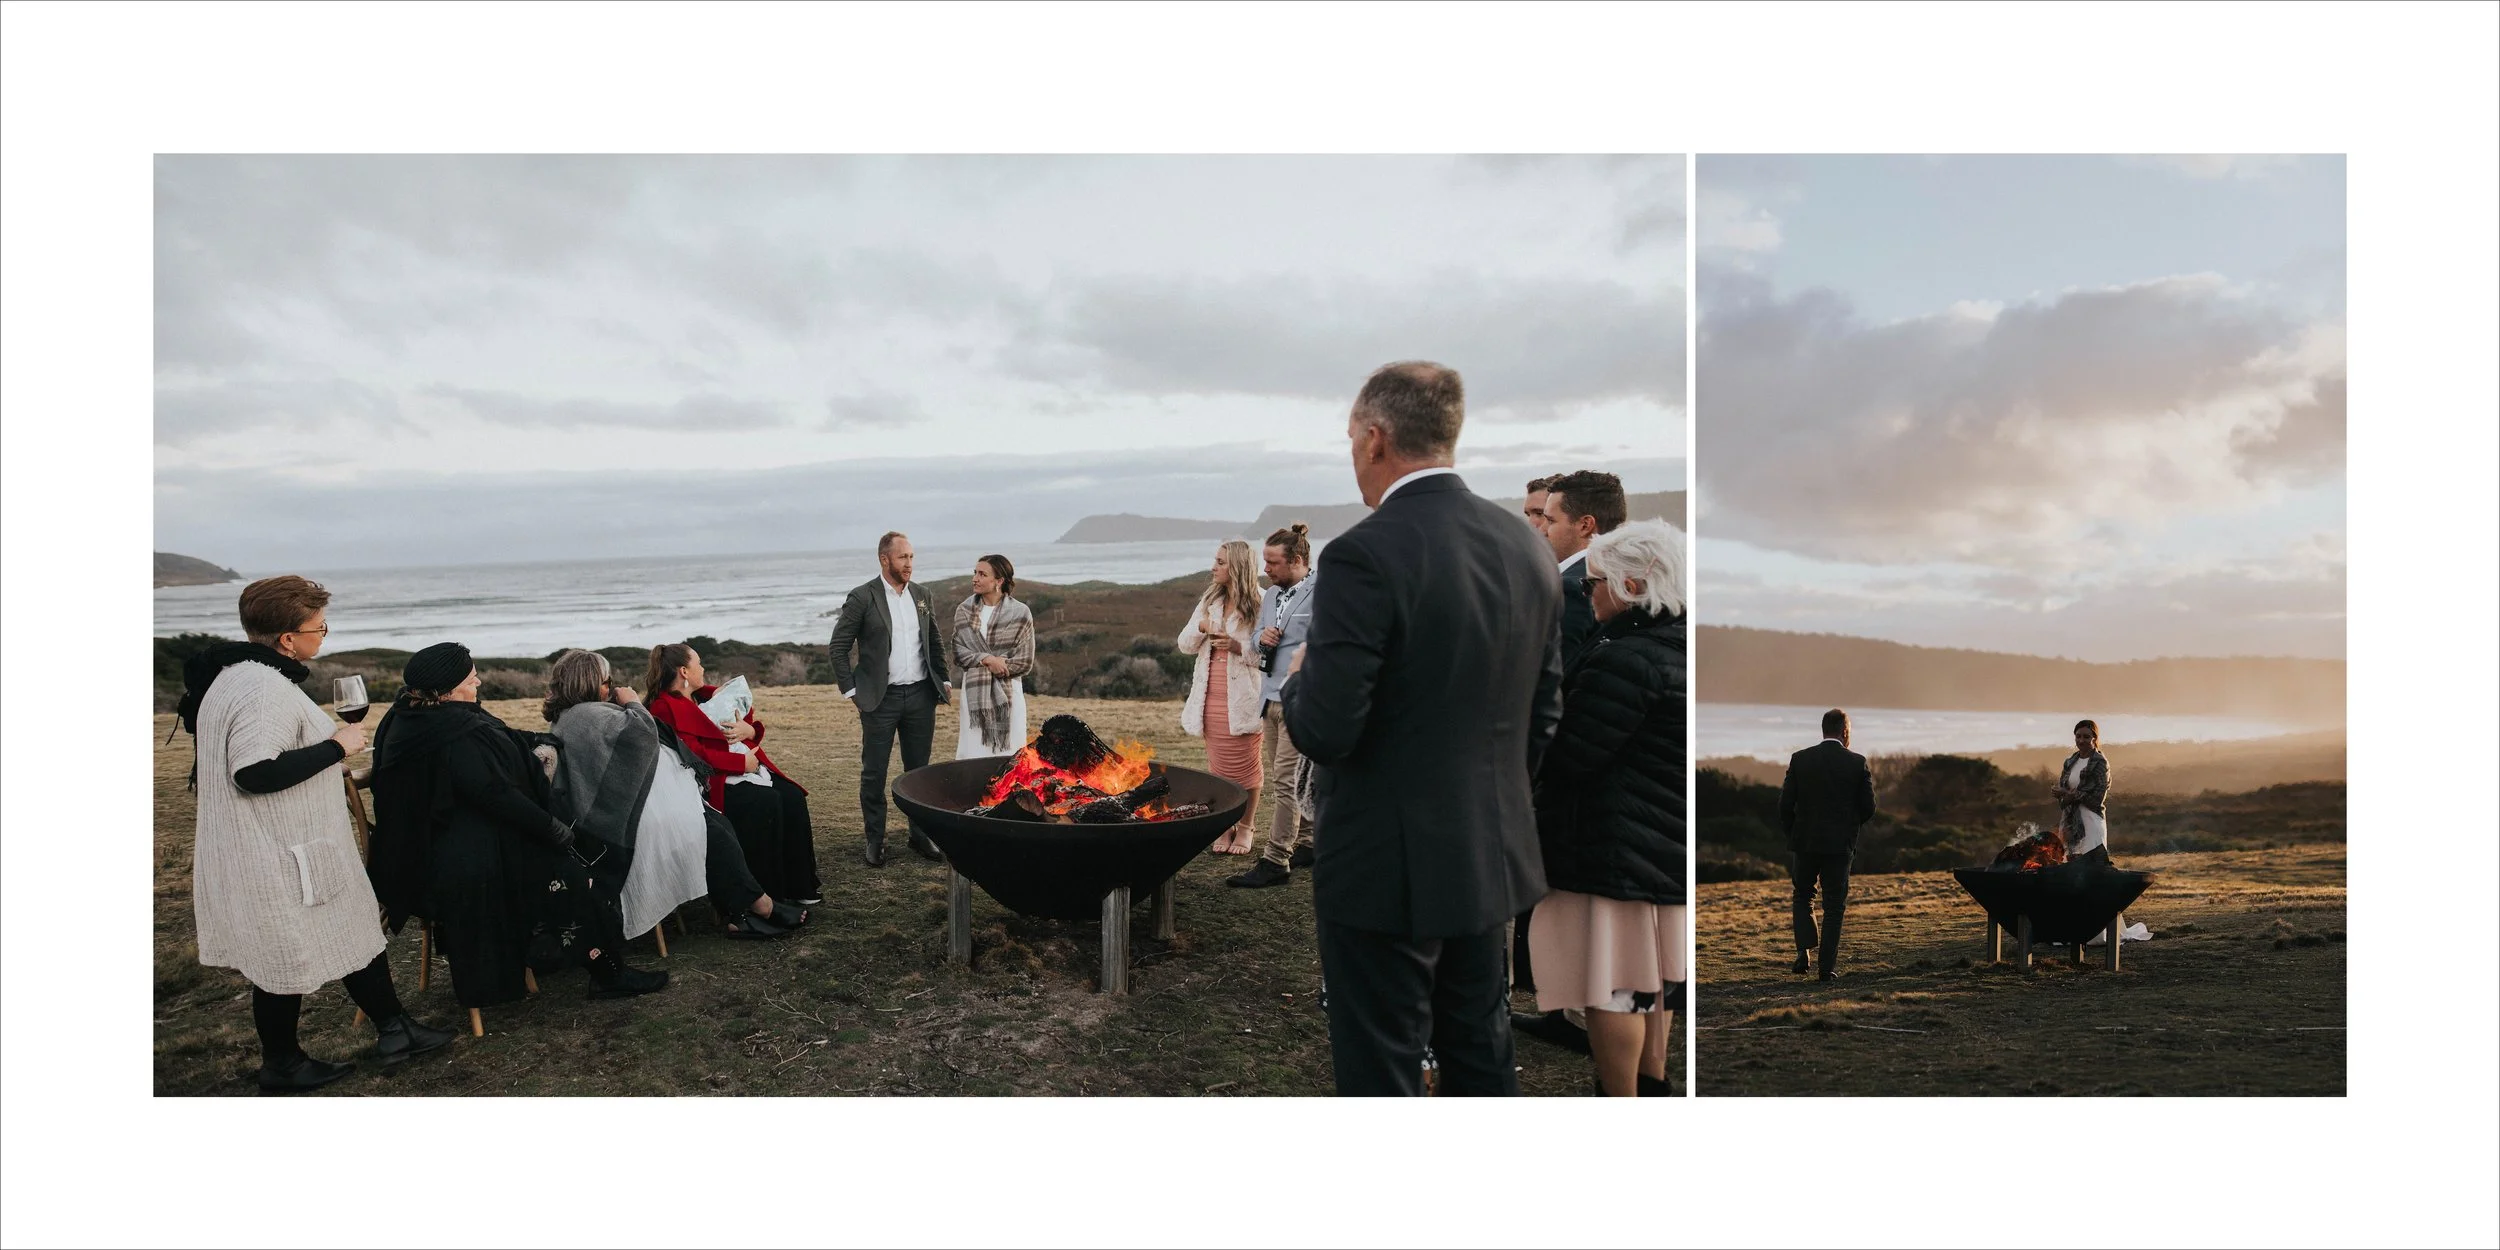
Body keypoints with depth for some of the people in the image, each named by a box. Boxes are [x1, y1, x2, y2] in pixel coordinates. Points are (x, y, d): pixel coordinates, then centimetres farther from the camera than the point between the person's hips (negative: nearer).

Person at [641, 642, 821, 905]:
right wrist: (742, 762, -16)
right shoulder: (666, 709, -6)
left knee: (792, 798, -13)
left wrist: (748, 730, -3)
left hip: (751, 768, 8)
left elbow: (753, 724, 21)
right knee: (766, 803, -28)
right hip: (715, 782, -8)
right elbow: (693, 755, -18)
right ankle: (767, 896, -20)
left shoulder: (708, 694, 19)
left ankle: (801, 886, -6)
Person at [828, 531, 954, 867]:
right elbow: (839, 646, -4)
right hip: (880, 698, -4)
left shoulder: (921, 594, 8)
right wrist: (851, 690, -7)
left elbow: (935, 640, 18)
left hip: (921, 695, 4)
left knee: (918, 770, 11)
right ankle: (875, 840, 15)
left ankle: (920, 835, 21)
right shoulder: (861, 597, -7)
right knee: (874, 773, 4)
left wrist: (944, 679, 12)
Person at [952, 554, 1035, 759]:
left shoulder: (1020, 614, -5)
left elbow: (1024, 662, -5)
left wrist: (978, 664, -7)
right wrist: (986, 659, -18)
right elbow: (958, 652, 0)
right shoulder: (964, 610, 4)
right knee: (972, 755, 2)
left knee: (1007, 756, 2)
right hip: (974, 694, 2)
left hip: (1007, 695, -2)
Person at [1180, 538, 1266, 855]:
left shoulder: (1257, 606, -8)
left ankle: (1245, 829, 15)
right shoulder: (1210, 601, 13)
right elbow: (1185, 645, 13)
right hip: (1211, 698, 6)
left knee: (1245, 766, 3)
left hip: (1242, 698, -6)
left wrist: (1237, 646, -23)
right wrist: (1200, 627, -6)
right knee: (1218, 766, 11)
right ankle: (1224, 828, 21)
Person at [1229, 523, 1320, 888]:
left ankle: (1275, 861, -4)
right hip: (1270, 697, 9)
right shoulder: (1270, 594, 14)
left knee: (1284, 781, -8)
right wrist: (1261, 637, 2)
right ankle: (1305, 844, 26)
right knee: (1283, 780, 14)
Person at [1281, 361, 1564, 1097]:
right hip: (1492, 858, 7)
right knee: (1482, 1058, 21)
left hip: (1388, 869, -7)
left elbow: (1323, 731, -21)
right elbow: (1543, 711, 9)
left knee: (1382, 1075, 7)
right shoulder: (1525, 546, 3)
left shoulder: (1364, 554, -20)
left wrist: (1300, 678, 0)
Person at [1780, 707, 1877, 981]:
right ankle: (1827, 966, 5)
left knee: (1802, 896, 17)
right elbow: (1868, 807, -3)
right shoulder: (1857, 763, -5)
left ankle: (1804, 952, 1)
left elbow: (1785, 803, -3)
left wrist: (1790, 834, 11)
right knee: (1834, 906, 8)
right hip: (1840, 844, -1)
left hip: (1805, 842, 1)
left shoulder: (1800, 759, -3)